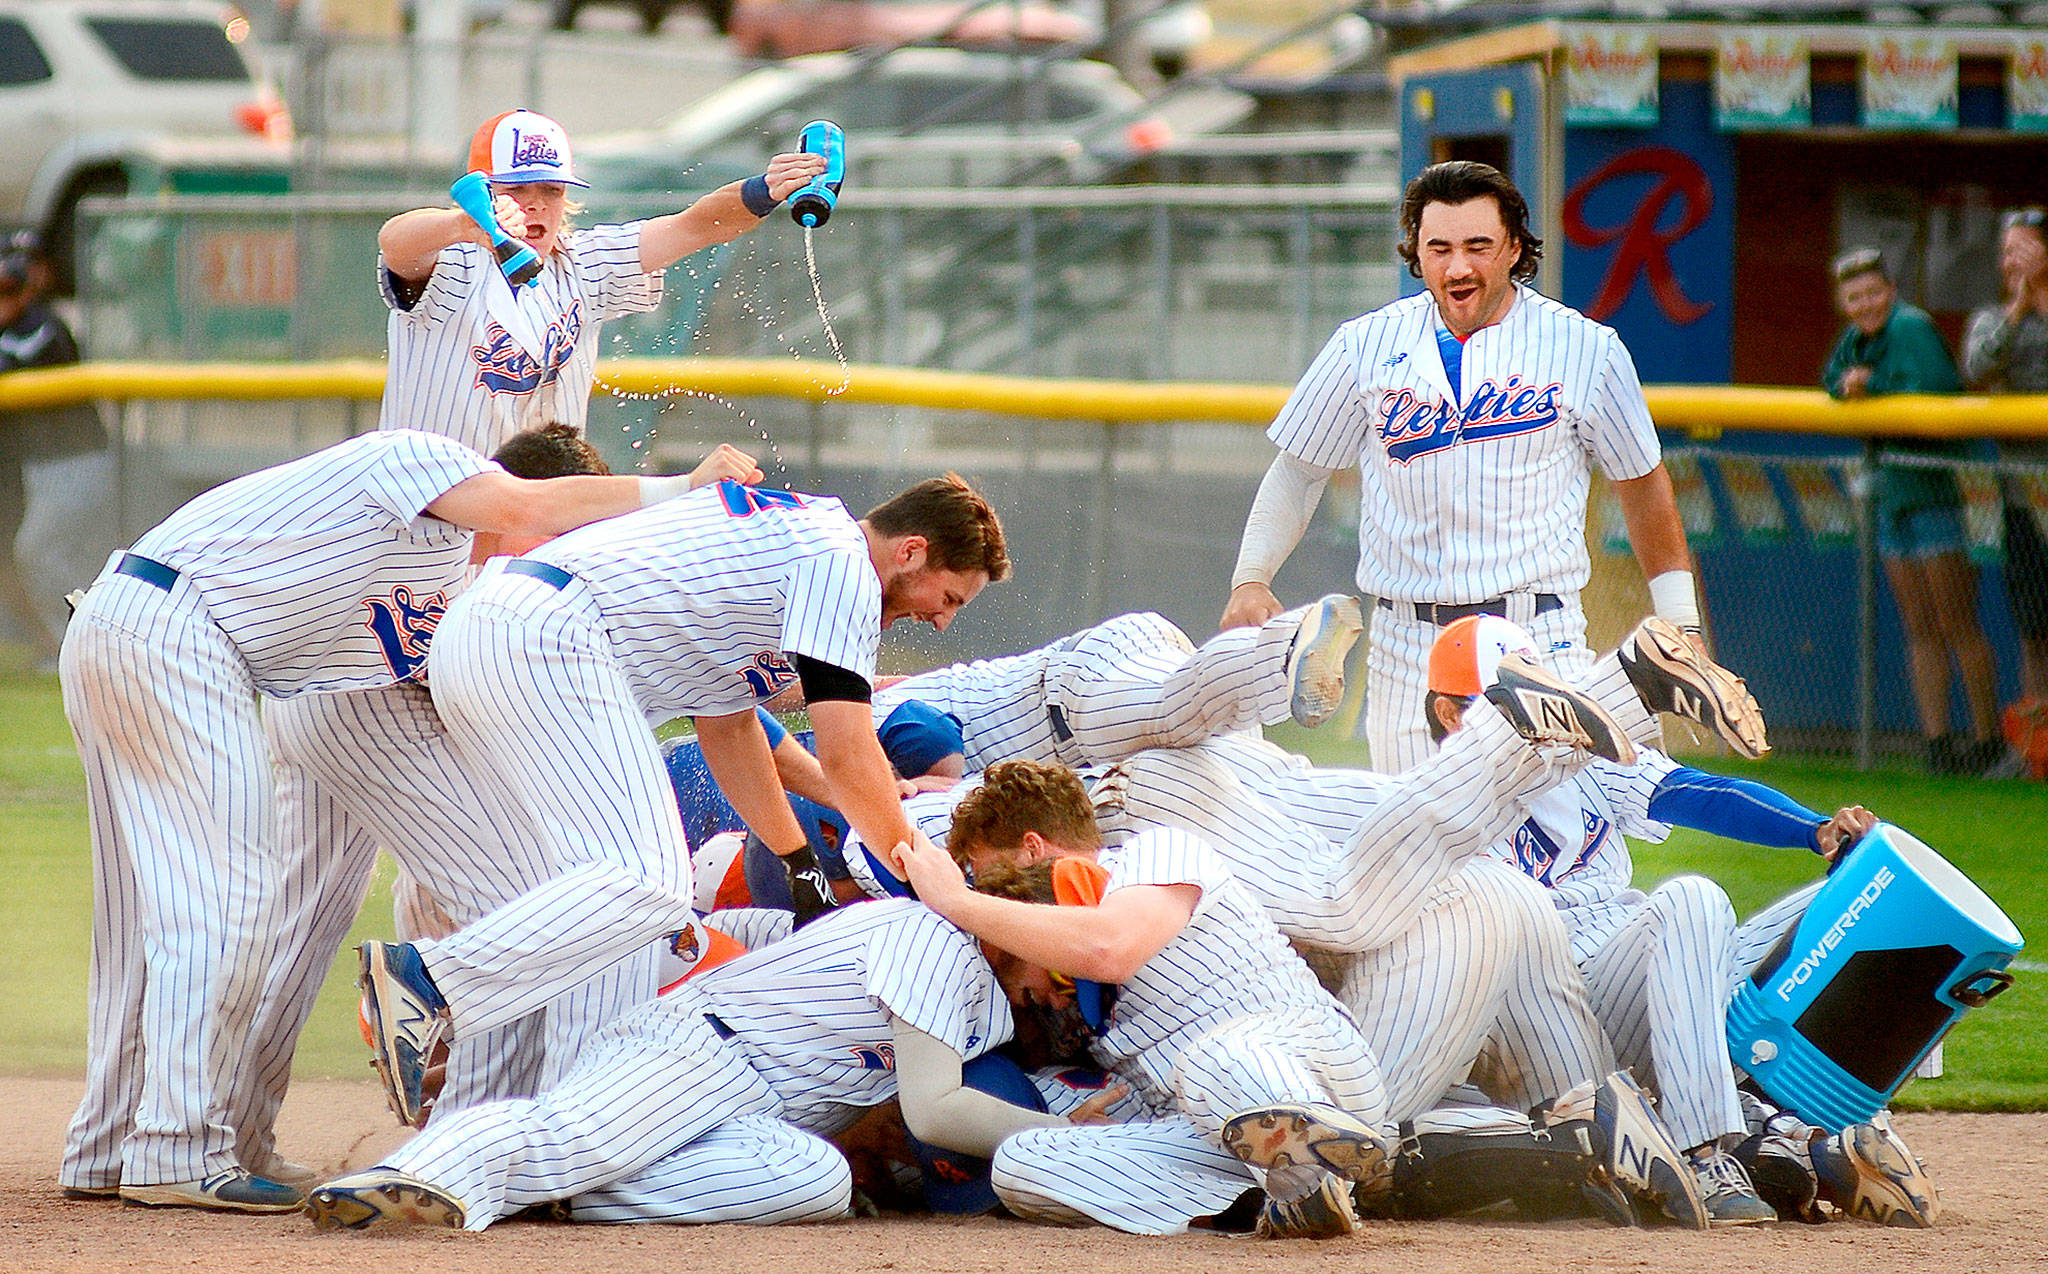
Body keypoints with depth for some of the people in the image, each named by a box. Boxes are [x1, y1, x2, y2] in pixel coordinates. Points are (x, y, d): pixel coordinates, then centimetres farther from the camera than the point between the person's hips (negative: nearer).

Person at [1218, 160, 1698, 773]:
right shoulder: (1368, 346, 7)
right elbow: (1299, 470, 15)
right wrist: (1250, 579, 2)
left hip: (1538, 639, -2)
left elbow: (1642, 482, 11)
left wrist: (1680, 622, 10)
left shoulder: (1586, 349, 2)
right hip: (1405, 647, 2)